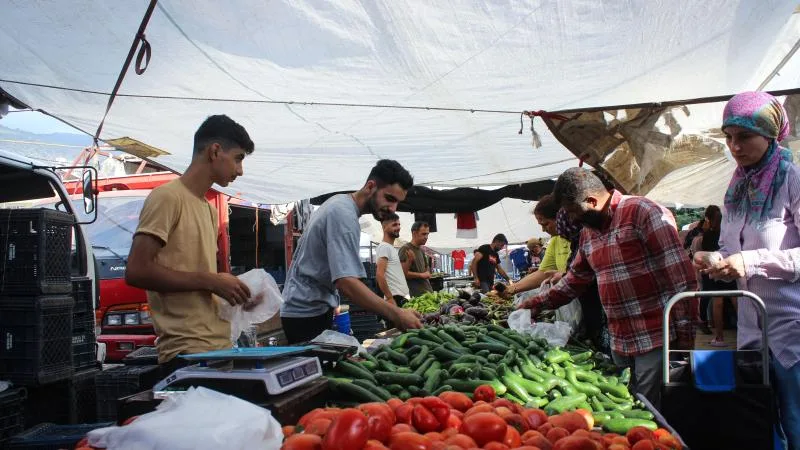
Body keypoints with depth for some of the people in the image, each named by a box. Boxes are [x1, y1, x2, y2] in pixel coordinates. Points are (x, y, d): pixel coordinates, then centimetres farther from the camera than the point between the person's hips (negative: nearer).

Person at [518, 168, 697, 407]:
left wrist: (685, 334, -16)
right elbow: (575, 279, 27)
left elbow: (681, 274, -15)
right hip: (619, 342, 8)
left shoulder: (642, 212, -12)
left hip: (654, 339, -8)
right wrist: (538, 303, 21)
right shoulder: (588, 233, 13)